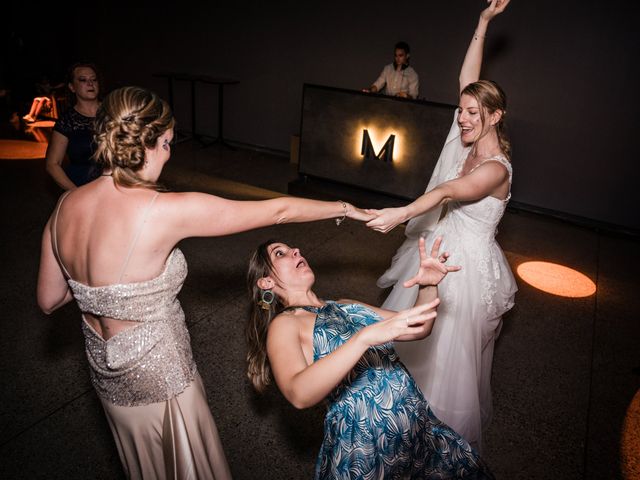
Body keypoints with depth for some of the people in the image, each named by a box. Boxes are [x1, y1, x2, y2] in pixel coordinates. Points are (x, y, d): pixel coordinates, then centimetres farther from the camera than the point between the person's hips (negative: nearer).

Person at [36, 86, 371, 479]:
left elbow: (49, 300, 2)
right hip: (159, 381, -6)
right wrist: (345, 208, -8)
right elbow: (276, 211, -21)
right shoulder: (163, 210, -29)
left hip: (108, 375, 7)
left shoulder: (66, 206, -9)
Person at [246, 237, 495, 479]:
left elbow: (419, 329, 13)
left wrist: (429, 285, -5)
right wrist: (365, 337, -34)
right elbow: (299, 394, -27)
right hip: (364, 451, -6)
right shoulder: (283, 324, -8)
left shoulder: (345, 306, 12)